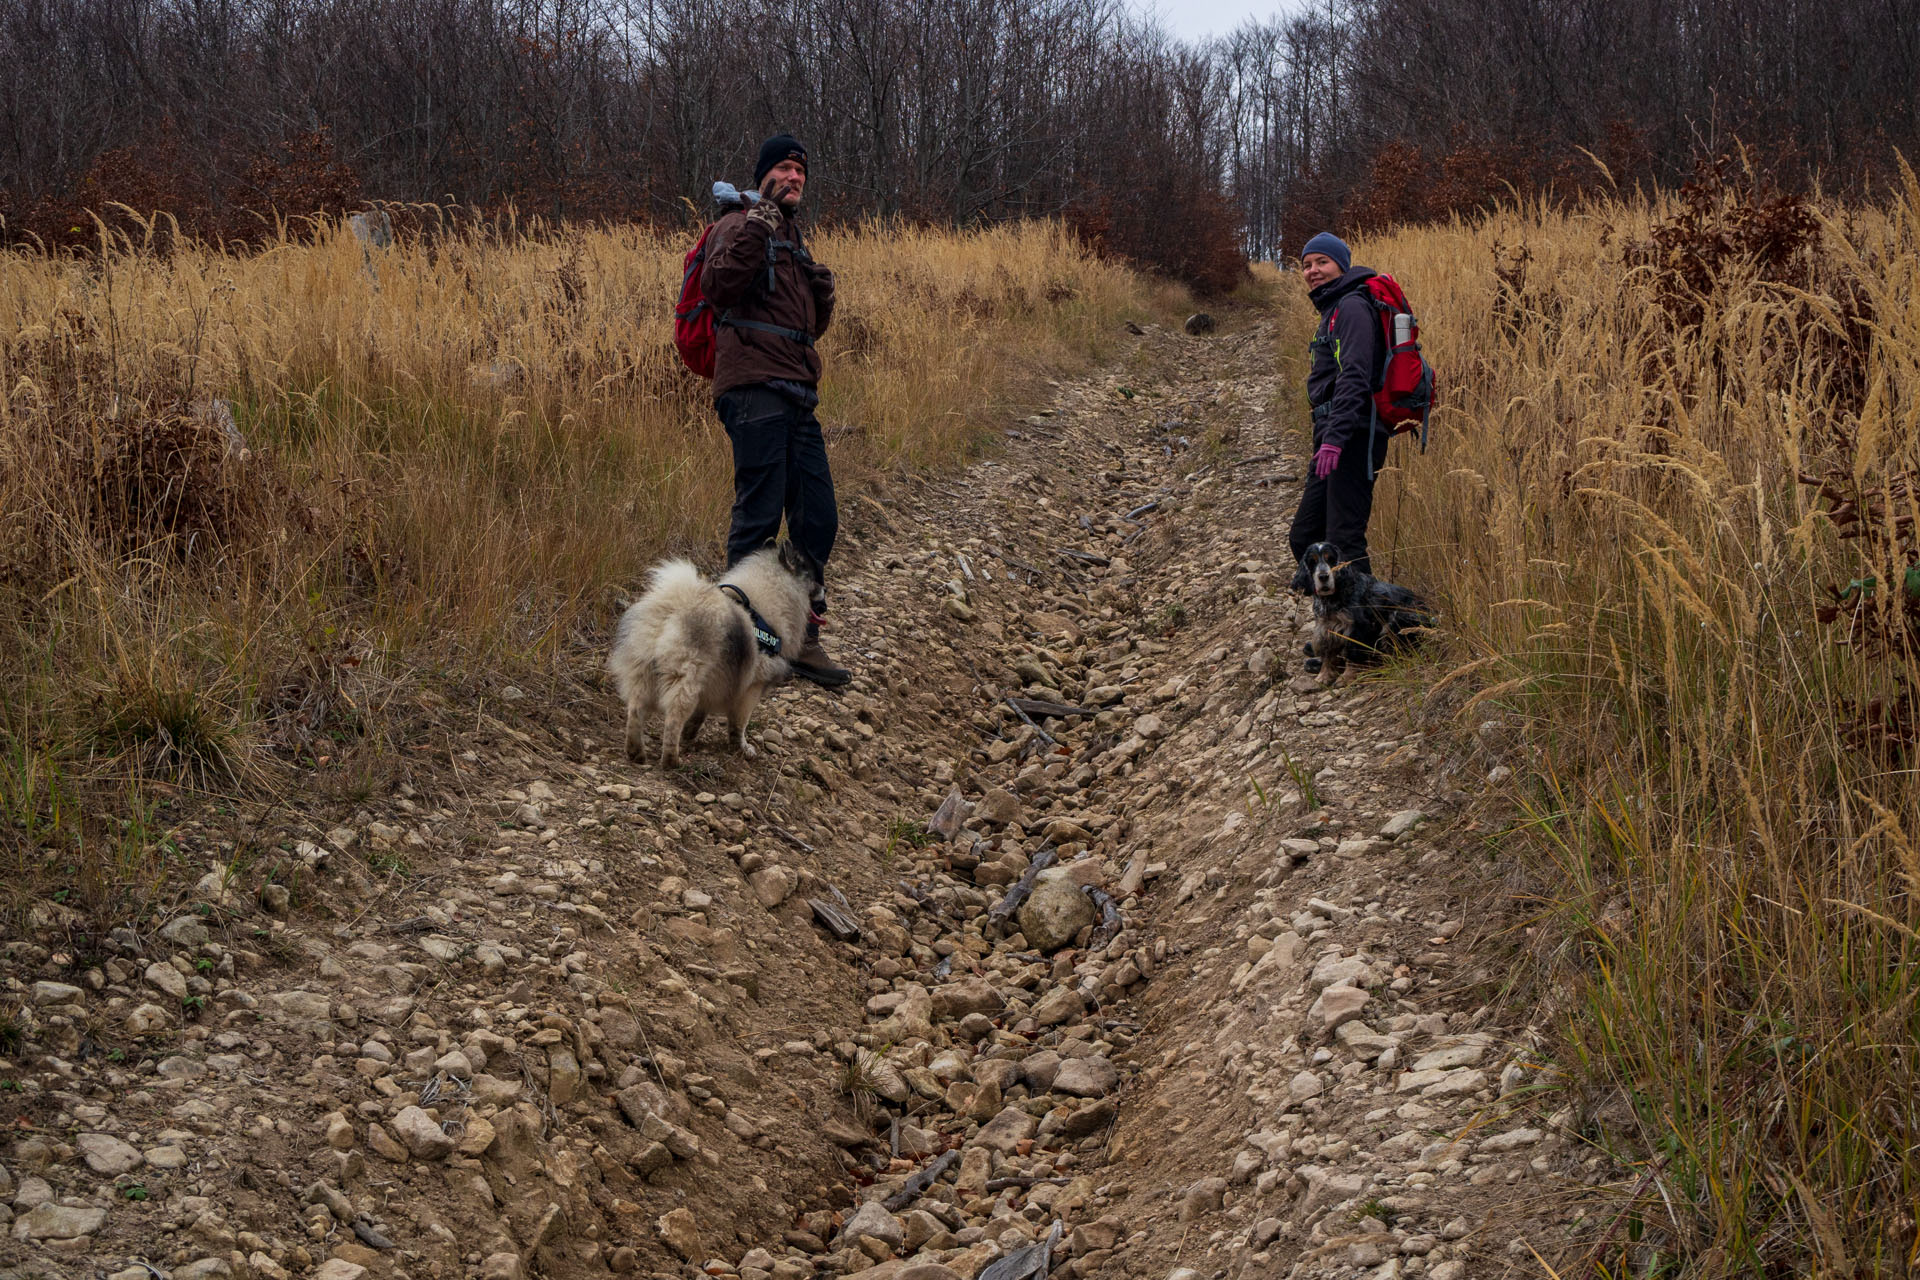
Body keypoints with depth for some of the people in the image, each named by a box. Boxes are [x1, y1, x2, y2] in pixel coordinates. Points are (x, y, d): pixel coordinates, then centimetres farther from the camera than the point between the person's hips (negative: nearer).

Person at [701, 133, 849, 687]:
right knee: (759, 516, -9)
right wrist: (758, 224, -23)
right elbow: (717, 285, -20)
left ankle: (802, 638, 16)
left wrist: (822, 298, 12)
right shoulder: (739, 227, 1)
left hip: (797, 397, 9)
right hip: (754, 391, -8)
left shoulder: (794, 245, 27)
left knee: (817, 520, 7)